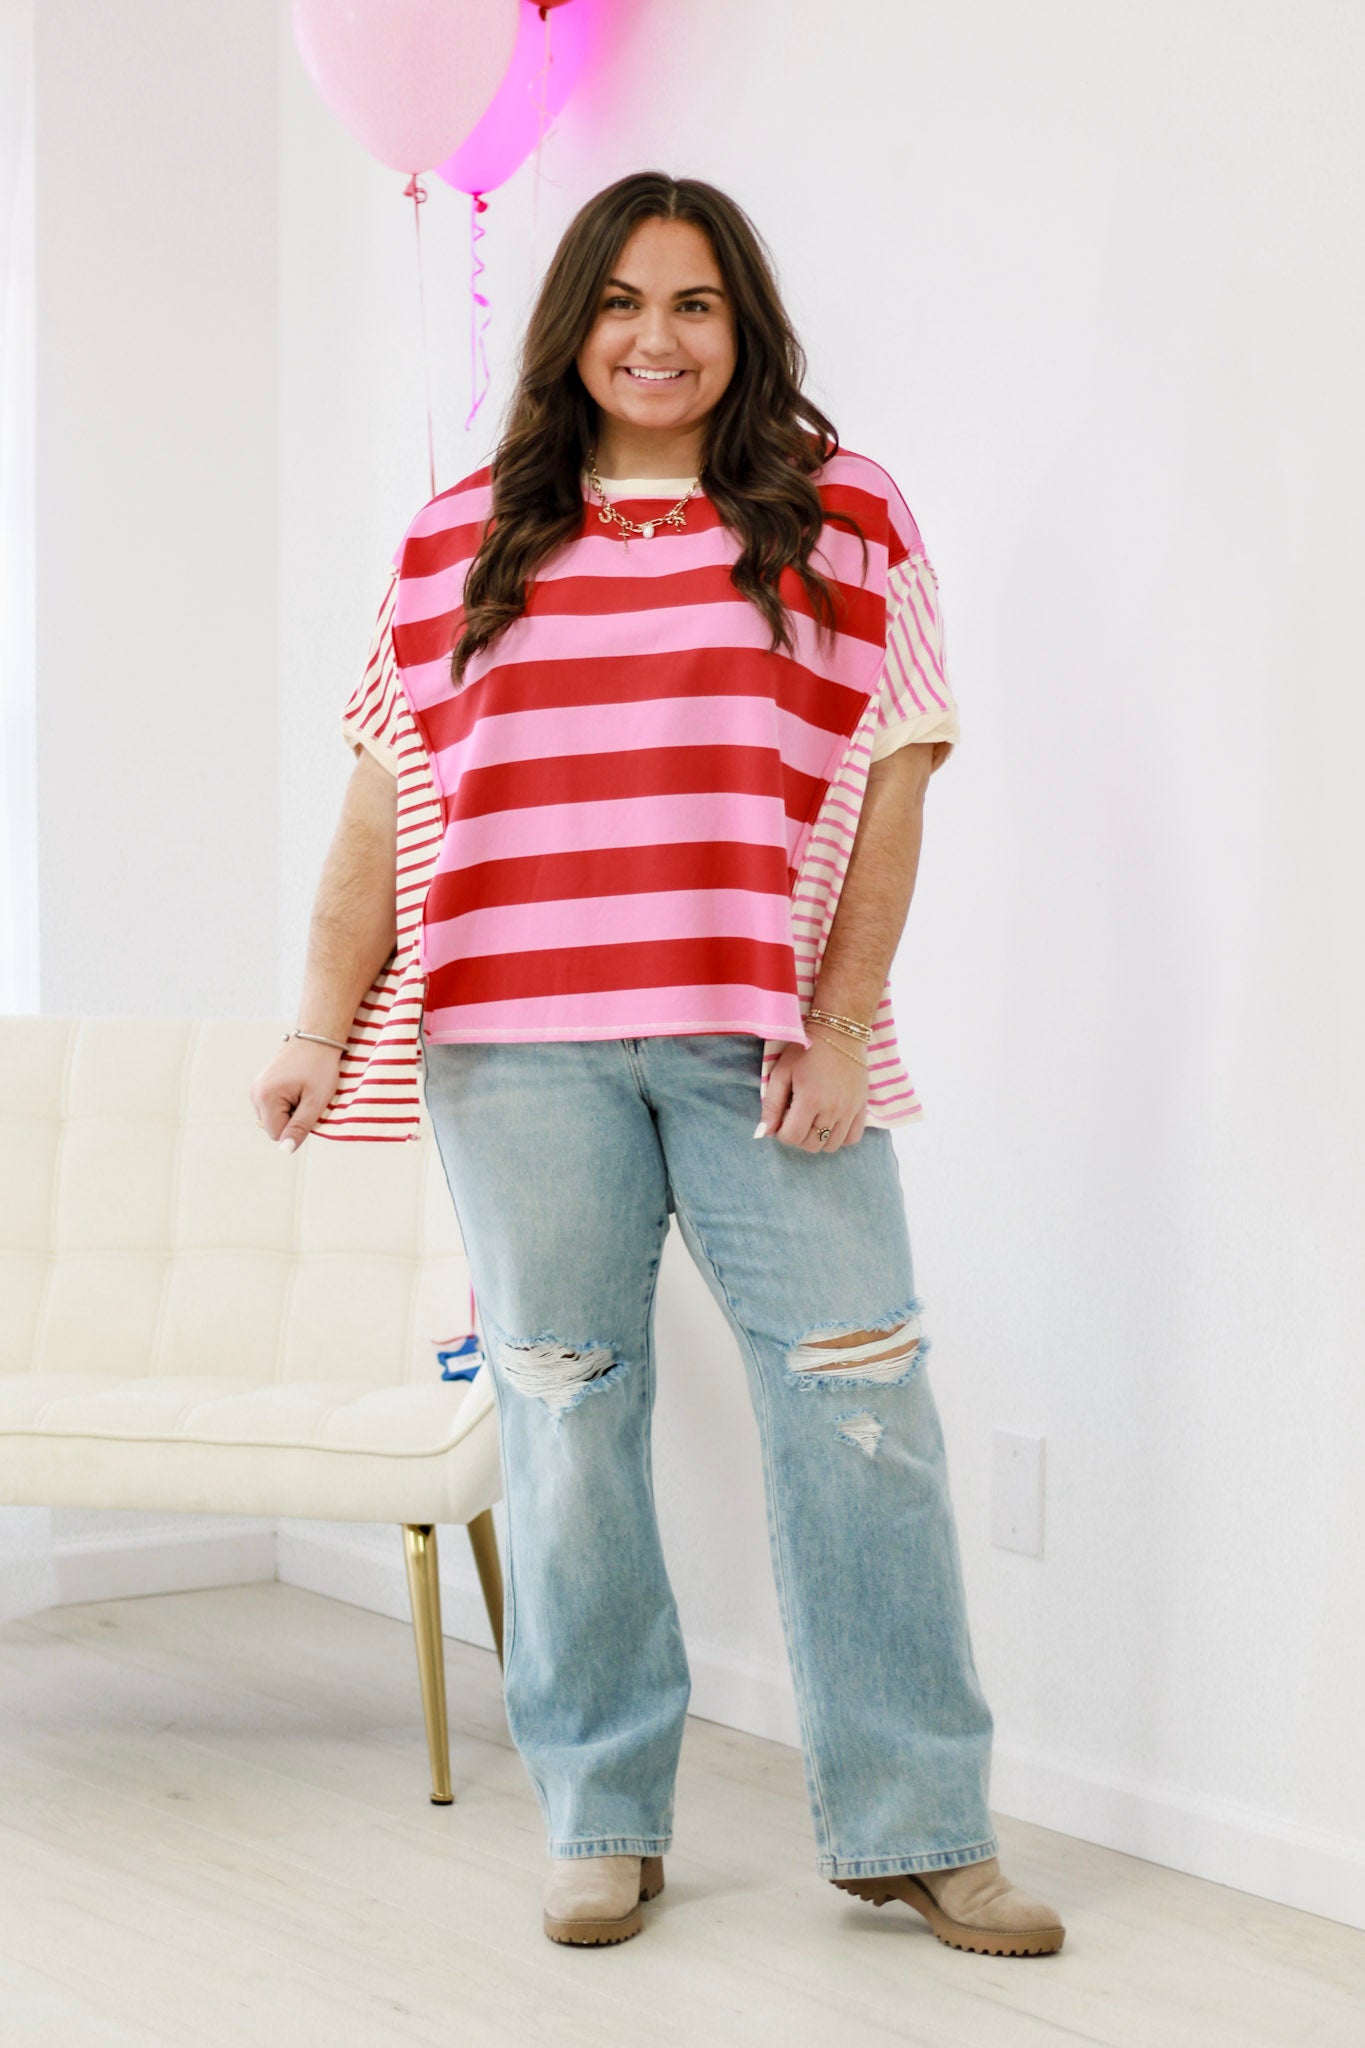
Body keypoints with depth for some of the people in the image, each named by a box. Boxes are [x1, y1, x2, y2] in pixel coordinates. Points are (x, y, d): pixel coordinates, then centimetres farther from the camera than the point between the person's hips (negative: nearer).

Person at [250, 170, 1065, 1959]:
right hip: (519, 1044, 1)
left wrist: (838, 1033, -6)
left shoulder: (849, 521, 8)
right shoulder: (459, 540, 12)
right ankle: (602, 1823, 16)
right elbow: (382, 808, 10)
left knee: (858, 1401, -4)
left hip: (763, 1043, -1)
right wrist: (322, 1036, 1)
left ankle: (912, 1826, 7)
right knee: (566, 1414, 4)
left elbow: (890, 789, 3)